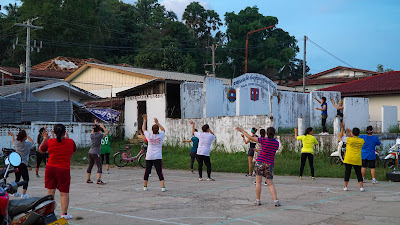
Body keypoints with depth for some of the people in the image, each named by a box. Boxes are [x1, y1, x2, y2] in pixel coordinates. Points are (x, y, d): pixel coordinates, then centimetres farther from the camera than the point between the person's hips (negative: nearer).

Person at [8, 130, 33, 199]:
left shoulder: (16, 143, 2)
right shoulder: (27, 144, -12)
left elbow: (13, 141, 29)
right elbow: (32, 142, 12)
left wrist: (12, 136, 45)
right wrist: (27, 135, 21)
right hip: (23, 164, -6)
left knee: (17, 178, 19)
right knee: (26, 179, 0)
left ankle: (15, 192, 26)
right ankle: (23, 194, -8)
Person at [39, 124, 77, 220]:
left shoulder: (49, 142, -3)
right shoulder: (70, 142, -5)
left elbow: (41, 150, 14)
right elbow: (74, 151, 17)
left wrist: (45, 139, 22)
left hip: (50, 168, 2)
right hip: (64, 170, -2)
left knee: (50, 191, 9)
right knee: (64, 193, 4)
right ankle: (64, 214, 4)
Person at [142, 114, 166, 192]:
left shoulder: (149, 136, -4)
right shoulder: (161, 136, -4)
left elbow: (143, 129, 13)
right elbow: (163, 130, 18)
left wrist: (145, 120, 21)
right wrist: (157, 123, 19)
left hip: (149, 157, 1)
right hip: (158, 157, -1)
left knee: (147, 172, 11)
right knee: (160, 172, -2)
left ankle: (145, 186, 17)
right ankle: (163, 187, -8)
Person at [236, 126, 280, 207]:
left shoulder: (264, 140, -9)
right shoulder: (277, 143, 1)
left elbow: (250, 138, -4)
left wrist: (242, 131, 8)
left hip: (260, 162, -2)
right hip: (269, 164, 2)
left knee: (258, 182, 8)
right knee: (270, 184, 7)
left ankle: (258, 200, 10)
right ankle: (276, 200, -5)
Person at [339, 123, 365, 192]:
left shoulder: (348, 139, -8)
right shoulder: (362, 141, 2)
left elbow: (340, 136, 7)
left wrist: (342, 129, 15)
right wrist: (350, 133, 28)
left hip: (348, 160, -2)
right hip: (357, 160, 2)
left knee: (347, 172, 6)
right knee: (359, 173, 8)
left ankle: (345, 187, 9)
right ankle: (361, 187, 2)